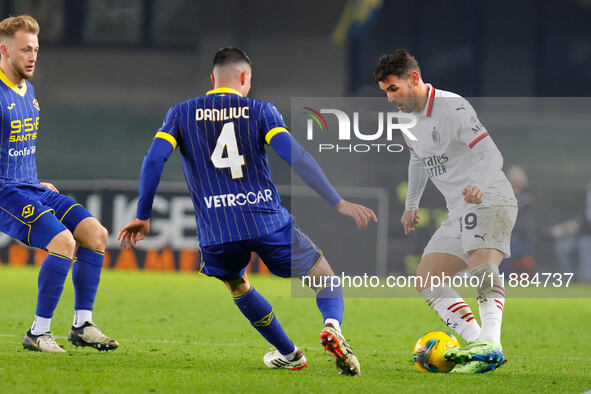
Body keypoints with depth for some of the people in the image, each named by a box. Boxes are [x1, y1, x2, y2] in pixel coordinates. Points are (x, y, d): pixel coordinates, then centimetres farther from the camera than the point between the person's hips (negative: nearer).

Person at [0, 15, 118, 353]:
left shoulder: (28, 90, 15)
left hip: (31, 189, 9)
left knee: (96, 233, -3)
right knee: (63, 241, -26)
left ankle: (82, 325, 1)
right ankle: (39, 334, -17)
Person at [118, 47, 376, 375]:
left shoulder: (181, 114, 11)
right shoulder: (259, 111, 7)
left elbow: (154, 160, 0)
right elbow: (296, 157, -5)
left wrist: (143, 216, 8)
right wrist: (338, 203, -5)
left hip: (215, 233, 2)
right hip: (268, 222, -2)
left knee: (237, 287, 33)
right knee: (326, 277, 12)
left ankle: (289, 354, 35)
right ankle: (332, 326, -21)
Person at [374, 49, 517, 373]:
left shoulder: (452, 107, -15)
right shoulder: (410, 118, 12)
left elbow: (491, 156, -24)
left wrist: (479, 186, -42)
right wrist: (411, 205, 35)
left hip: (490, 201, -10)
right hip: (460, 212, 10)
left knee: (482, 265, -34)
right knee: (425, 281, 2)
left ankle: (489, 344, -49)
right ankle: (477, 343, -11)